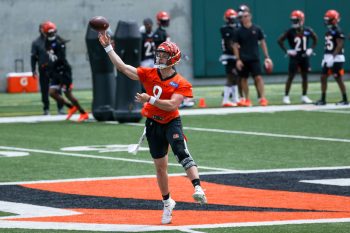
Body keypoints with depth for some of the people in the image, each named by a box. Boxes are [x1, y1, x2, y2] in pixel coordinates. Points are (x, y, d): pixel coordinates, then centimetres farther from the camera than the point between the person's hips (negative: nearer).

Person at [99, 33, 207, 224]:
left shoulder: (181, 84, -11)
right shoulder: (149, 74, 0)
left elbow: (172, 105, -23)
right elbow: (122, 67, -2)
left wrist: (150, 99, -28)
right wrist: (108, 47, -6)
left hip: (171, 123, -4)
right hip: (153, 124, 4)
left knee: (181, 152, -30)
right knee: (160, 167, 12)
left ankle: (198, 188, -42)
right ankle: (167, 203, 28)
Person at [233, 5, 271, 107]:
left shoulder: (257, 29, 0)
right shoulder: (239, 31, -2)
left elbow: (262, 43, 5)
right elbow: (235, 46, 1)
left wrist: (267, 57, 1)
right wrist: (238, 59, -6)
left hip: (255, 58, -1)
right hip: (243, 59, 1)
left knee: (258, 77, -10)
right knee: (244, 79, 6)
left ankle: (262, 98, -10)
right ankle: (247, 100, 17)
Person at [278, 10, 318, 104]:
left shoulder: (307, 30, -1)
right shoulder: (290, 31, -10)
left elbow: (315, 39, 15)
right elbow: (280, 40, -6)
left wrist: (311, 49, 4)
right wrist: (286, 51, -11)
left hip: (304, 57, 3)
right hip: (294, 57, -3)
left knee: (305, 76, 8)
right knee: (291, 76, -4)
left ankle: (304, 96, 17)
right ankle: (286, 96, 1)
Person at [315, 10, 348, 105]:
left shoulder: (338, 31, -13)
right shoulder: (329, 31, 14)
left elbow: (339, 45, -19)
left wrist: (332, 57, -25)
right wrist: (325, 58, 18)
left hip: (336, 58, -9)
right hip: (328, 59, 9)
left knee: (338, 79, -4)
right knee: (323, 78, 5)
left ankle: (345, 99, 4)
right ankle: (323, 99, 10)